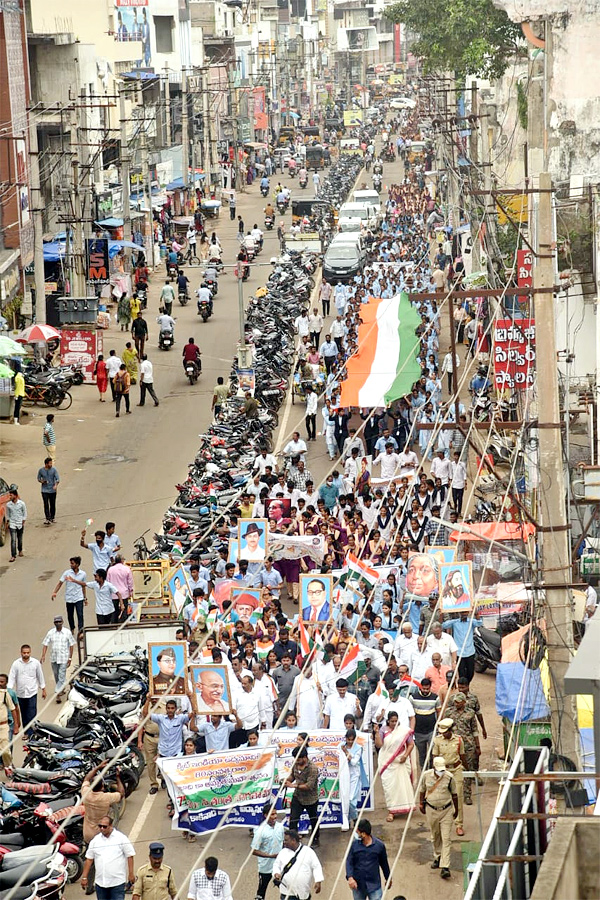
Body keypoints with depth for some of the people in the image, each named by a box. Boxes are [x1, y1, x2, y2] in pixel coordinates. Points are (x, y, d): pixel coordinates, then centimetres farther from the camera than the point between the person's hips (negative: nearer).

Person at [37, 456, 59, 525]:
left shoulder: (54, 470, -6)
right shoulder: (41, 470, -2)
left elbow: (58, 479, -10)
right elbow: (38, 478, 11)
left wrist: (56, 485, -29)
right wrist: (41, 481, -12)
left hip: (52, 490, 0)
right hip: (44, 490, 0)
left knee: (52, 505, 8)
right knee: (46, 505, -8)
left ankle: (52, 518, 24)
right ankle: (48, 519, -9)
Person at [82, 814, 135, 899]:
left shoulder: (121, 838, -2)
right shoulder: (95, 840, 8)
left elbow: (129, 856, -2)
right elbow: (89, 859, 11)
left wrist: (130, 874, -7)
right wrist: (84, 877, 8)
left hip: (117, 882, -4)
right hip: (100, 882, 4)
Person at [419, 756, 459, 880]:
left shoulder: (449, 777, -10)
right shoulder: (426, 775, -5)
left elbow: (454, 794, 3)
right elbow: (423, 790, 11)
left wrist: (456, 809, 10)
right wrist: (421, 804, 15)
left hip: (446, 810, -2)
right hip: (431, 810, 2)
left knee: (446, 838, -7)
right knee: (435, 836, 16)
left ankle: (445, 866, -10)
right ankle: (437, 857, 39)